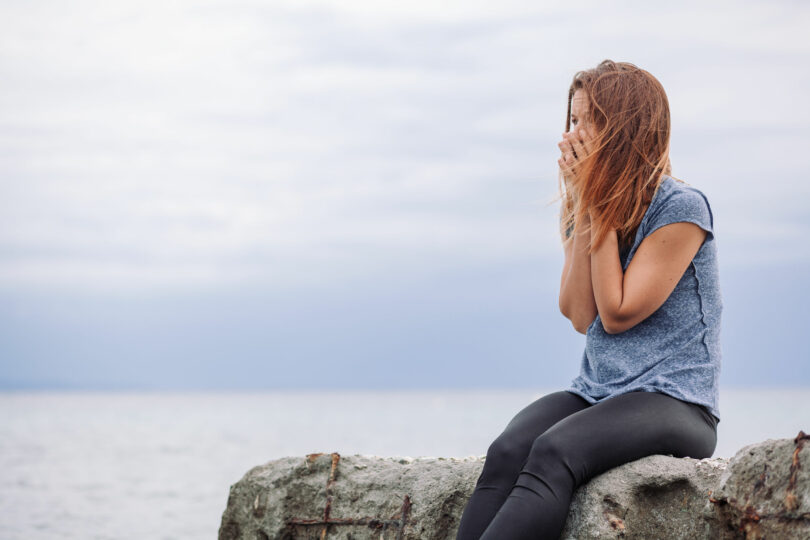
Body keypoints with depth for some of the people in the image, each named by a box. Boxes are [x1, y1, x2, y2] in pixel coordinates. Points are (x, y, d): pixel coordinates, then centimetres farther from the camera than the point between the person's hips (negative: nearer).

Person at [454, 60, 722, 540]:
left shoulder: (681, 207, -6)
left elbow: (618, 313, -10)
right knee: (506, 453, -26)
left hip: (673, 404, -6)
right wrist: (583, 209, 0)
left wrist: (601, 207, -6)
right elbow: (582, 317, 2)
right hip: (595, 392, 6)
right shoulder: (591, 208, 15)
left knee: (554, 452, -35)